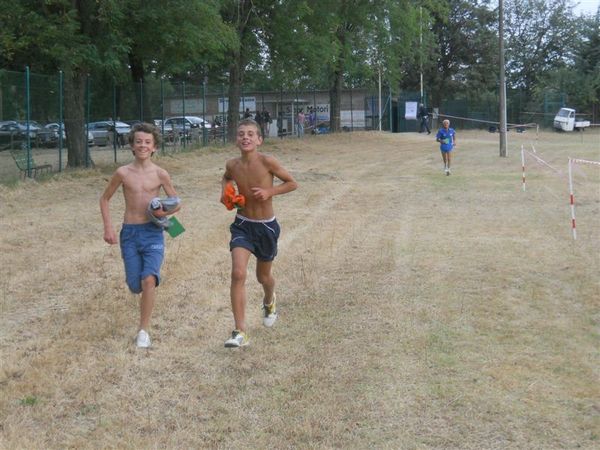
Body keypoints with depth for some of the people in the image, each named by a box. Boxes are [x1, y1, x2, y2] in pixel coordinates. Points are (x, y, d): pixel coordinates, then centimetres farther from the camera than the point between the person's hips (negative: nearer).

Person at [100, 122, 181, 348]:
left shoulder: (160, 174, -2)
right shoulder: (123, 173, -2)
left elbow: (176, 202, 9)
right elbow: (105, 199, 10)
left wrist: (167, 211, -13)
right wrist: (108, 227, 2)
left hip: (153, 232, -1)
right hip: (129, 233, 1)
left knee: (149, 280, -19)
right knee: (135, 286, 4)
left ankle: (143, 330, -6)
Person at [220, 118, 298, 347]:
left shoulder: (267, 162, -18)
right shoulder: (232, 165, -6)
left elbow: (292, 183, -7)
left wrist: (270, 191, -21)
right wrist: (225, 191, -1)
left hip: (266, 226, -1)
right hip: (242, 225, 1)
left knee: (263, 276, 19)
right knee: (238, 274, -17)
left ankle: (269, 302, 56)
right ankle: (240, 332, -14)